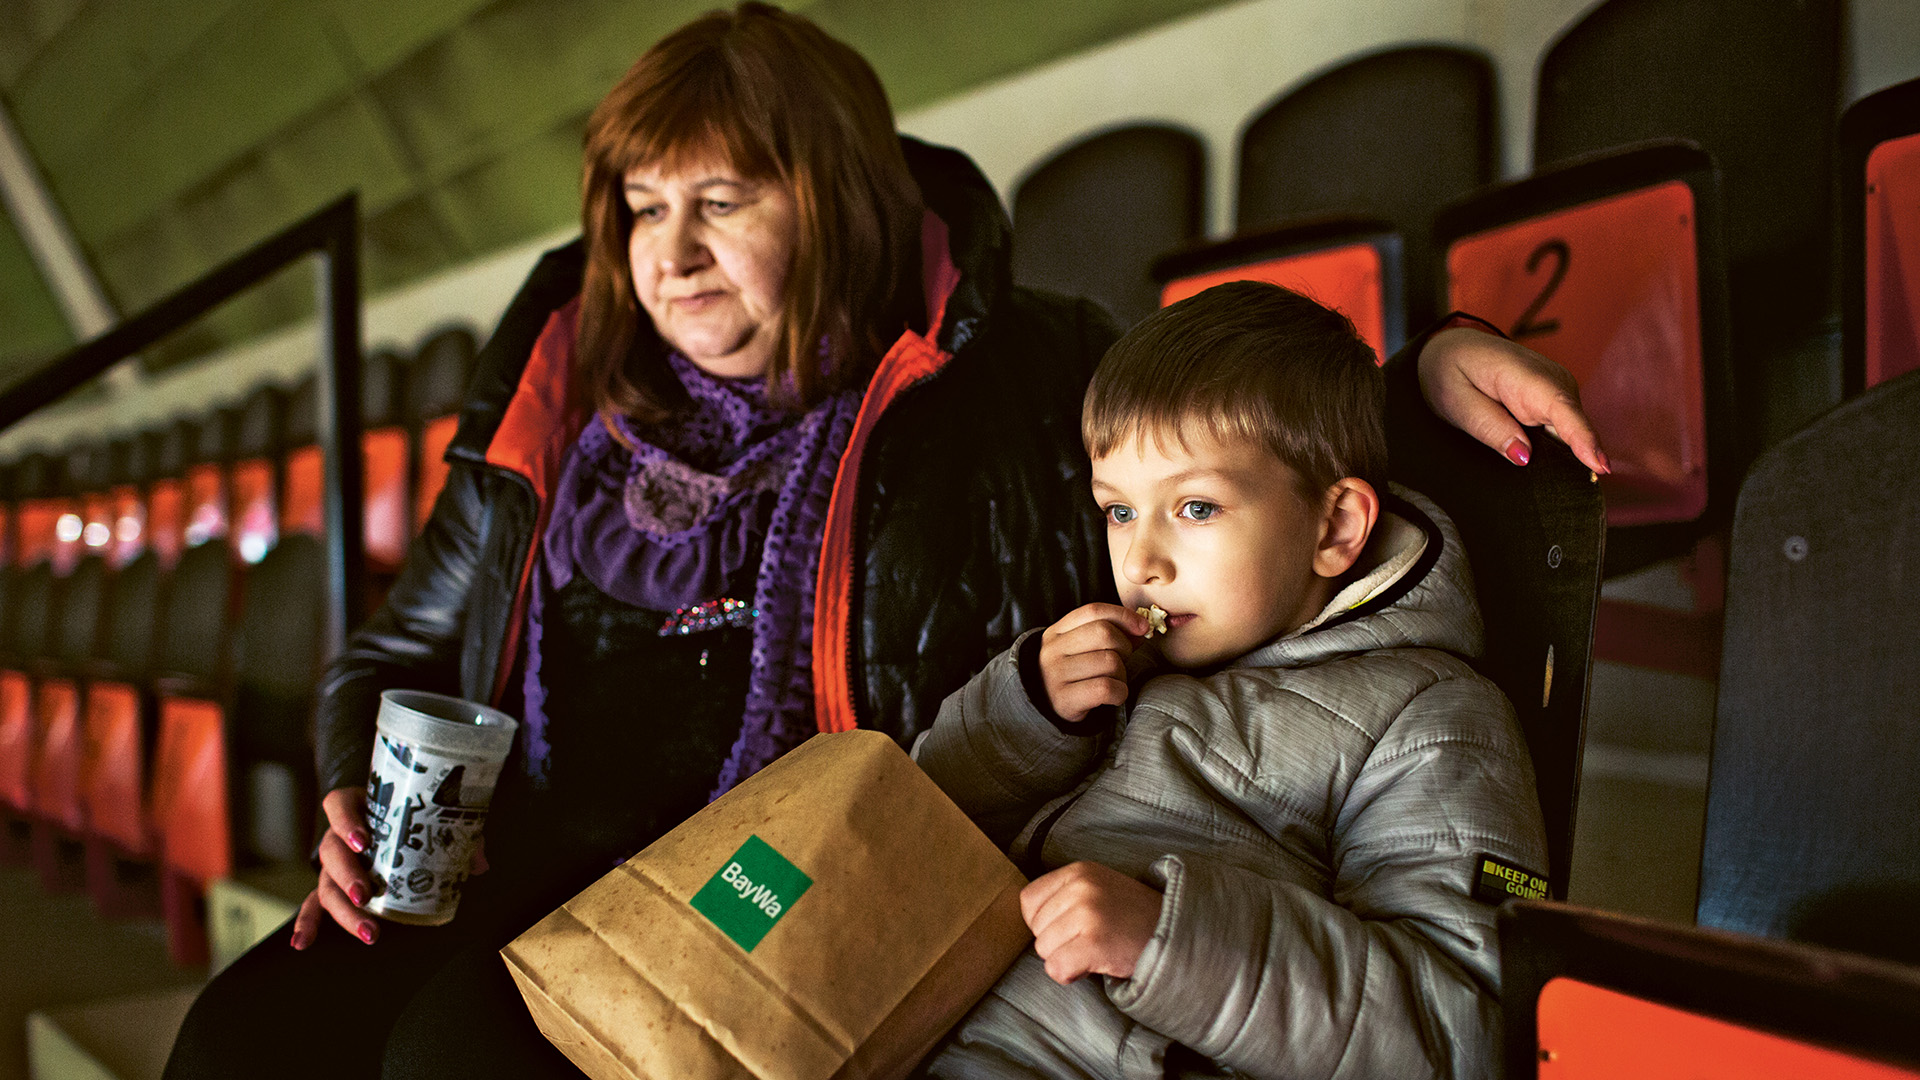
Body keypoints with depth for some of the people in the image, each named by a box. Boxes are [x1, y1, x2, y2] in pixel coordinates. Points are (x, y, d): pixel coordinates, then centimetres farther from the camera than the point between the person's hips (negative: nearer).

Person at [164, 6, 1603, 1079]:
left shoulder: (1003, 378, 1)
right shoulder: (557, 399, 14)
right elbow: (403, 649, 23)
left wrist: (1431, 361, -9)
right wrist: (358, 801, 5)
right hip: (518, 859, 5)